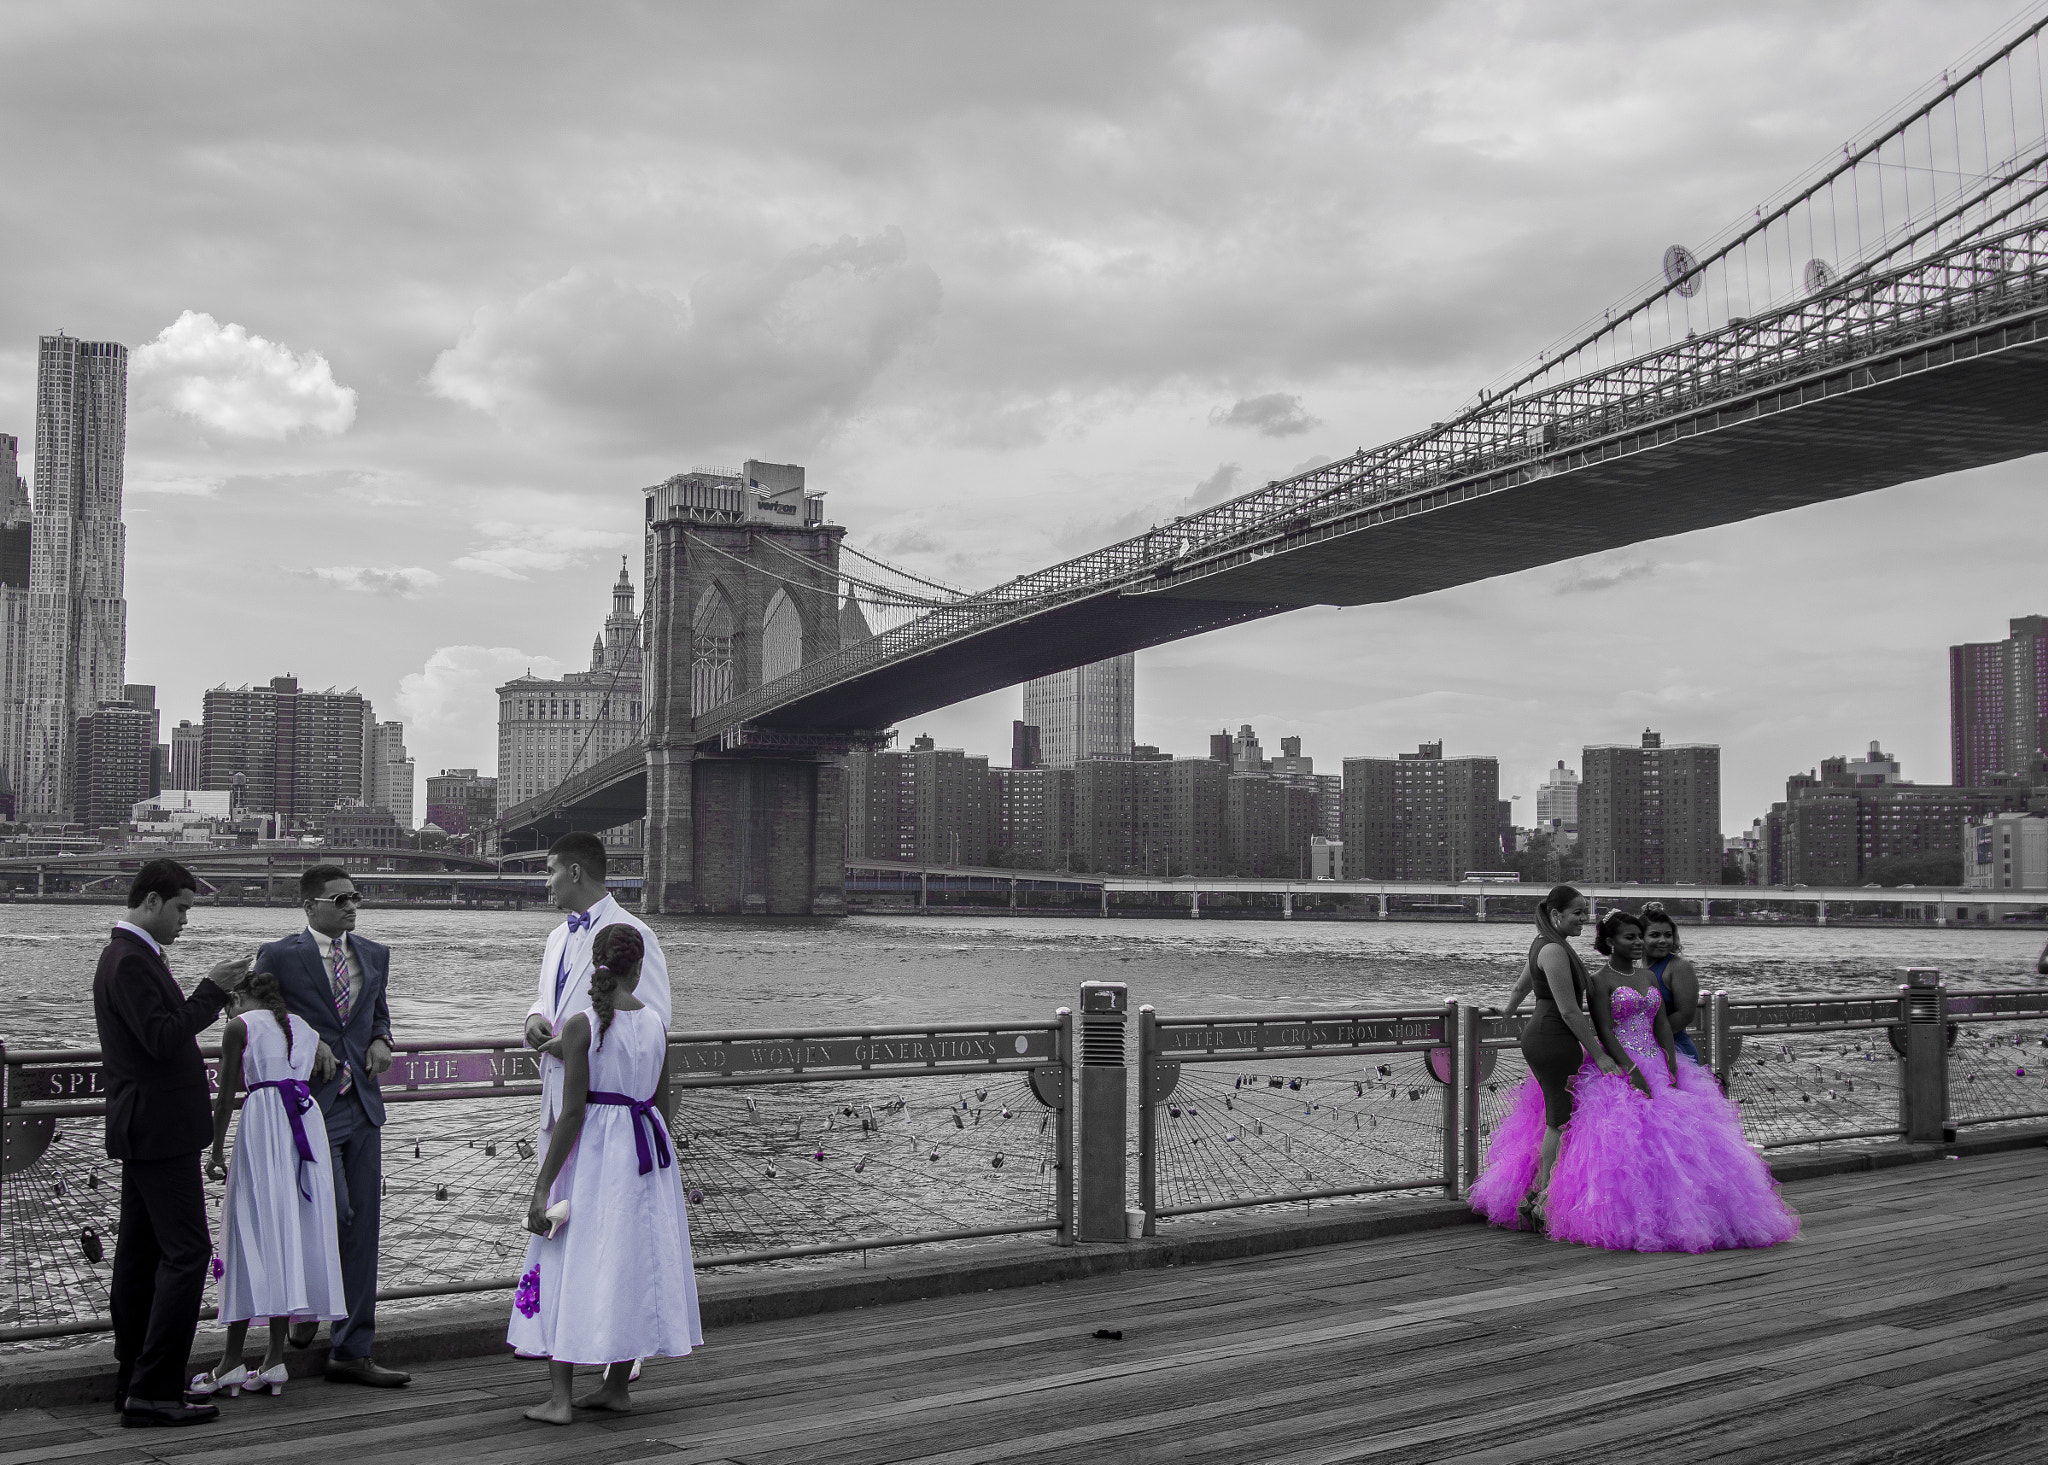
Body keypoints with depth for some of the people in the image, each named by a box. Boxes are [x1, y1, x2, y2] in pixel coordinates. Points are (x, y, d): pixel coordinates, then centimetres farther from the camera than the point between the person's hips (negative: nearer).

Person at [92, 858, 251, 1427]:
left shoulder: (129, 956, 17)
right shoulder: (131, 961, -16)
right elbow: (164, 1039, -24)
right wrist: (213, 989, -18)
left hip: (144, 1129, 11)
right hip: (159, 1129, -11)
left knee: (140, 1254, 12)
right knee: (186, 1252, -11)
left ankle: (134, 1382, 18)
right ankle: (153, 1391, -11)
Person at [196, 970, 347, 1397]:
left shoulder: (239, 1026, 5)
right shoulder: (306, 1028, 21)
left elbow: (226, 1095, 4)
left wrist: (216, 1152, 8)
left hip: (262, 1120, -5)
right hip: (309, 1120, 5)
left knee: (252, 1233, -4)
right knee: (297, 1234, 6)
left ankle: (232, 1360, -4)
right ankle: (275, 1359, 7)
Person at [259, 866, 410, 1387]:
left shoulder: (375, 955, 12)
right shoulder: (279, 957, -4)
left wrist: (381, 1041, 4)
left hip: (363, 1106, 6)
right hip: (311, 1105, -5)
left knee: (364, 1226, 5)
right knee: (334, 1213, -16)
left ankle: (351, 1352, 12)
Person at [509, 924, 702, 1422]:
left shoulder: (581, 1026, -13)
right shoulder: (657, 1024, 2)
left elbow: (572, 1112, -16)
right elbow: (662, 1104, 9)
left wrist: (542, 1187, -12)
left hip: (592, 1152, -5)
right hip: (648, 1148, 5)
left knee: (570, 1266, 2)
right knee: (636, 1261, 14)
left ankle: (558, 1398, 0)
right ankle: (617, 1386, 22)